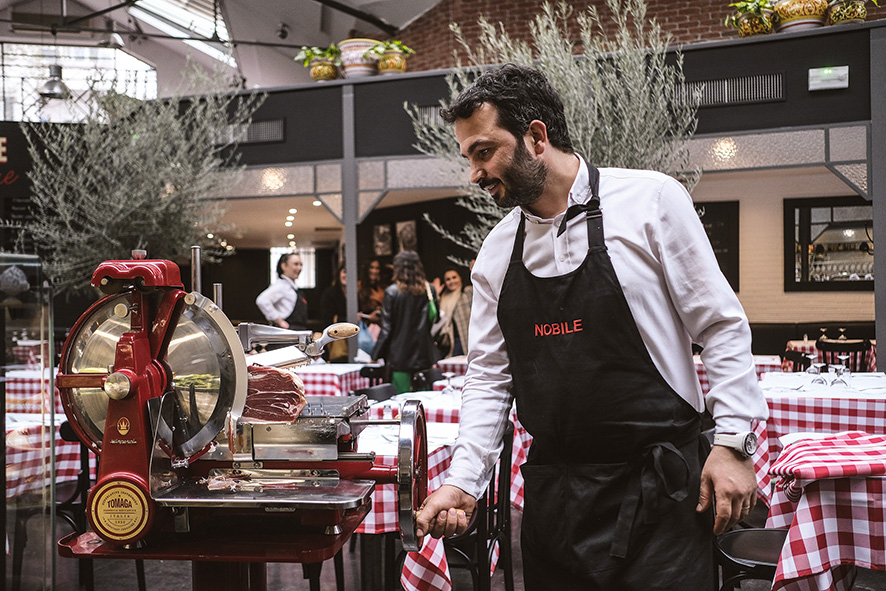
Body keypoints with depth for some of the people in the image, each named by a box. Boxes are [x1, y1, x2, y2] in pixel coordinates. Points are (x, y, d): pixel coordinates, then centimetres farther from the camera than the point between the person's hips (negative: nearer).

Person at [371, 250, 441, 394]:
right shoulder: (429, 290, 1)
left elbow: (386, 328, -8)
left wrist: (376, 355, -1)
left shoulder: (392, 292, -8)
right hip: (424, 354, 3)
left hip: (400, 355, -3)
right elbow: (436, 319, 11)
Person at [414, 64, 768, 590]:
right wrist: (463, 482, -1)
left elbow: (722, 327, -5)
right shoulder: (497, 252, 6)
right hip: (554, 493, 4)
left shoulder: (651, 200, -7)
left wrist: (733, 443, -10)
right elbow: (489, 375, 8)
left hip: (658, 487, -4)